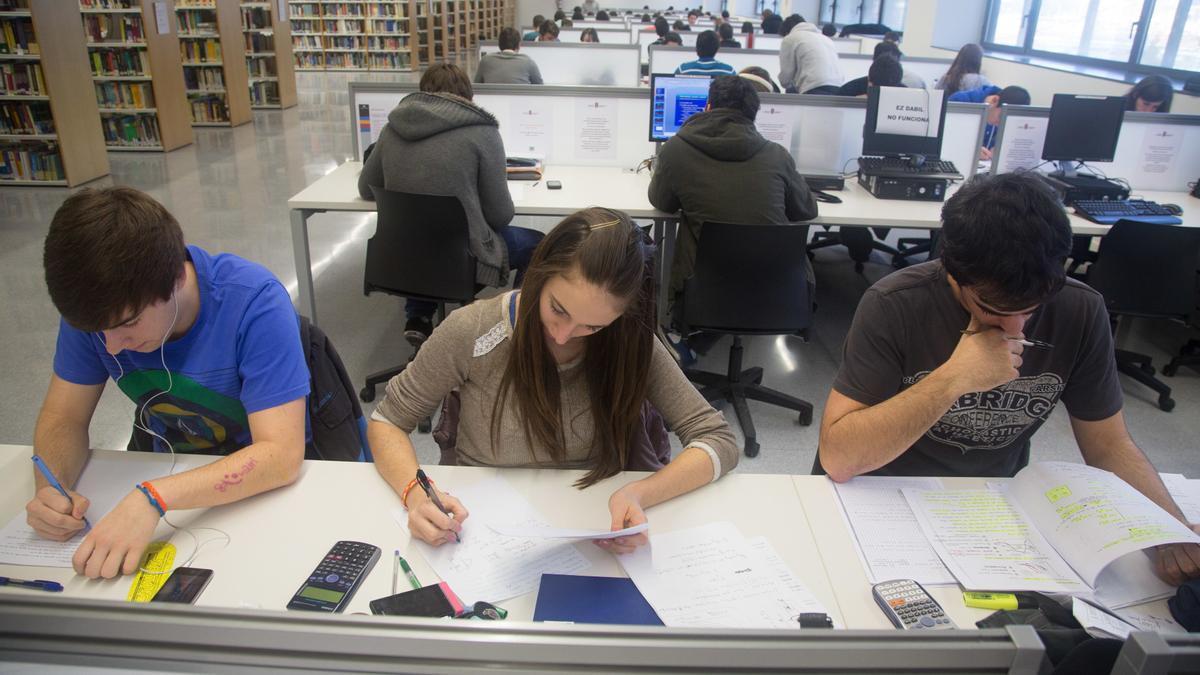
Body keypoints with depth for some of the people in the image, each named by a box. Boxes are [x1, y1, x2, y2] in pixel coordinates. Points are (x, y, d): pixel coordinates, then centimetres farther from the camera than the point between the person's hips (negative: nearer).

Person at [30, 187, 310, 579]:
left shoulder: (255, 302, -27)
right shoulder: (97, 304, -12)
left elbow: (283, 454, -31)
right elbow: (65, 416, -2)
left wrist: (154, 498, -42)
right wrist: (51, 487, -22)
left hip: (258, 487, -3)